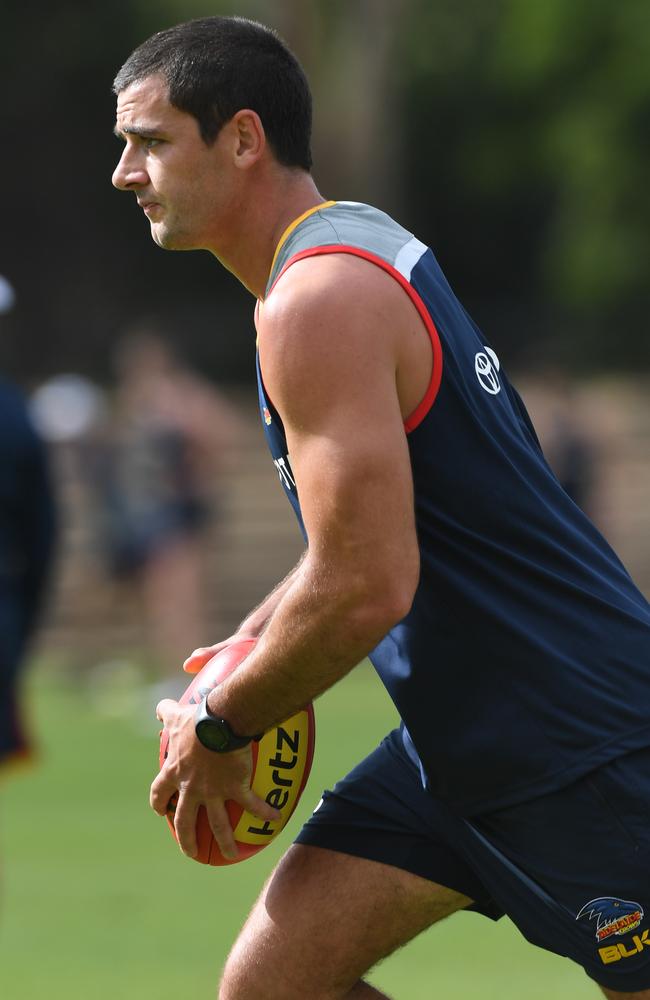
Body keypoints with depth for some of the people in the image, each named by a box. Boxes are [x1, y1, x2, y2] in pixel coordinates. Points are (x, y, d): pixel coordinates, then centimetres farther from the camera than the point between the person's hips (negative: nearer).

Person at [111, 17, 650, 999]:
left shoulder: (319, 302, -20)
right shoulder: (361, 246, 12)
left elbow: (366, 588, -26)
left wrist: (220, 729, -12)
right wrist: (256, 639, 14)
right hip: (466, 743, 10)